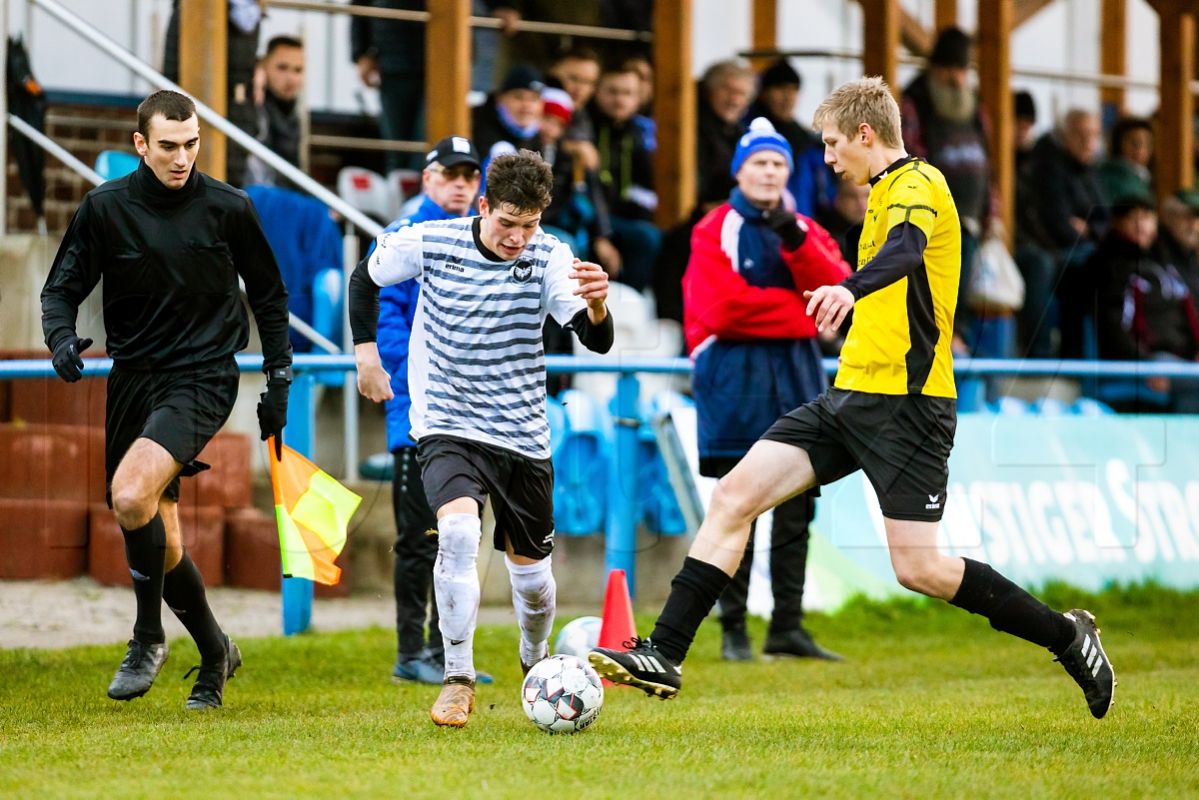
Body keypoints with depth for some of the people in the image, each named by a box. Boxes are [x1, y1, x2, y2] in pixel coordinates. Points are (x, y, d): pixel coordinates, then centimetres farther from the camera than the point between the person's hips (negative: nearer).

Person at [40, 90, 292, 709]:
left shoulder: (228, 208, -3)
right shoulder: (105, 208, -1)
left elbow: (269, 296, 10)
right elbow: (62, 288, 4)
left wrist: (279, 380, 8)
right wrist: (62, 339, -18)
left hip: (203, 378, -3)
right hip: (133, 378, 4)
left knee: (131, 495, -27)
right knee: (161, 545, 6)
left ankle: (148, 639, -9)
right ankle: (215, 652, 29)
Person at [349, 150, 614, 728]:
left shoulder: (548, 257, -11)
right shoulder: (428, 243, -11)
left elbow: (597, 341, -24)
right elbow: (365, 277, 10)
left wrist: (597, 304, -45)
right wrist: (365, 351, 5)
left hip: (523, 435, 2)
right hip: (447, 428, -2)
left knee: (530, 568, 12)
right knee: (458, 532, -29)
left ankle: (537, 663, 44)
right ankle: (457, 681, -21)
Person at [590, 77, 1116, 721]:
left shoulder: (917, 183, -11)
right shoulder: (887, 191, 20)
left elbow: (907, 247, -34)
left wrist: (851, 288, -53)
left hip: (904, 403, -9)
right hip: (851, 396, 9)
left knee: (918, 568, -11)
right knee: (733, 496, -4)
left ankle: (1067, 637, 6)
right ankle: (663, 656, -4)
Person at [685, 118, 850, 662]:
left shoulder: (806, 231, 13)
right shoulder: (715, 231, -2)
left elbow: (839, 293, -3)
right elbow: (726, 306, -14)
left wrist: (796, 244, -18)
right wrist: (804, 311, -7)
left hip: (796, 379, 5)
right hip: (736, 381, -5)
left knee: (796, 511, 5)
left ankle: (787, 627, 10)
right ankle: (734, 630, 0)